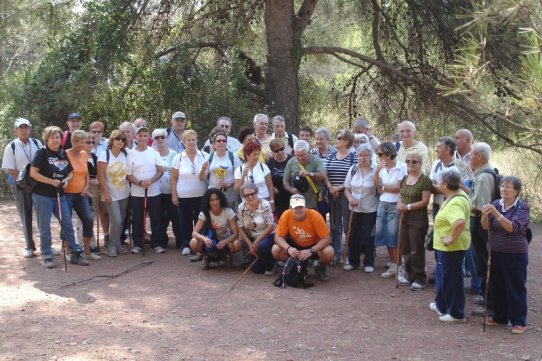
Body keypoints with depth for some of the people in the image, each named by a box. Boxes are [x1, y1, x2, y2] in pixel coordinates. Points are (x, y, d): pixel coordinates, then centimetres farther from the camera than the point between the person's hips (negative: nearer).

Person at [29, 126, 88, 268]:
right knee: (45, 226, 2)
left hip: (59, 194, 6)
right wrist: (51, 181, -20)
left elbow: (71, 172, 16)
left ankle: (76, 254, 13)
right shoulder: (42, 153, -9)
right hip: (42, 195, -6)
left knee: (68, 224, 6)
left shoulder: (63, 154, 9)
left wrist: (66, 180, -7)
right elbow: (33, 173, -15)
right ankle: (47, 256, 11)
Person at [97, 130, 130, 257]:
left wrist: (129, 189, 3)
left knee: (121, 221, 8)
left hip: (124, 194, 5)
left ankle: (117, 245, 20)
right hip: (111, 195, -5)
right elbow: (100, 176, -12)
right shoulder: (104, 155, -11)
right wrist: (106, 193, -15)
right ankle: (112, 246, 3)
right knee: (116, 221, -11)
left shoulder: (125, 155, 2)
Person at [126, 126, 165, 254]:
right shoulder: (130, 154, 1)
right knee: (137, 220, 4)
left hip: (154, 192, 0)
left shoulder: (154, 152, 3)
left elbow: (160, 171, 1)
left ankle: (156, 244, 14)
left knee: (156, 219, 4)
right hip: (137, 193, 0)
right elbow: (129, 175, 0)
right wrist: (140, 183, -17)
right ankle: (137, 244, 14)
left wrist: (151, 181, -16)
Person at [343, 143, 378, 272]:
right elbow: (347, 189, 5)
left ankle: (369, 263, 16)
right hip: (355, 209, 4)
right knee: (353, 236, 8)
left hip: (370, 209, -3)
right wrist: (350, 198, -9)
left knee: (368, 236, 2)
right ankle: (353, 262, 21)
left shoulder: (375, 170, -8)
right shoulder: (353, 169, 3)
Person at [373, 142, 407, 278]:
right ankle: (393, 263, 23)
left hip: (395, 206, -6)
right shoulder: (381, 167, 5)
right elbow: (377, 185, 0)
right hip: (382, 204, 6)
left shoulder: (401, 167, -12)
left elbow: (399, 188, -13)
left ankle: (397, 266, 7)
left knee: (393, 236, -3)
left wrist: (384, 188, -2)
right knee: (384, 235, 10)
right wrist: (377, 171, -12)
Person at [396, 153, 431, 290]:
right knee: (404, 248, 12)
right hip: (405, 218, 7)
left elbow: (425, 201, -15)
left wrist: (407, 206, -18)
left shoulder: (425, 180, -11)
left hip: (418, 219, -7)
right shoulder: (405, 179, 11)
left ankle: (419, 278, 13)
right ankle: (409, 275, 26)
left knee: (417, 250, 0)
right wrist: (400, 204, -3)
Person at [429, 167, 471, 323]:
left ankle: (456, 314, 15)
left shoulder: (455, 203, -28)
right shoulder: (459, 194, 5)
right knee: (442, 275, 24)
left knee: (452, 279, 2)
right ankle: (441, 305, 39)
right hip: (445, 246, 11)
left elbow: (460, 222, -45)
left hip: (452, 247, -11)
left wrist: (452, 238, -33)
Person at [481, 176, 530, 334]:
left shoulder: (522, 207, -9)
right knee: (496, 286, 12)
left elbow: (513, 228, -23)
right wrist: (484, 216, -24)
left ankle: (519, 322, 10)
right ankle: (499, 317, 27)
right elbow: (486, 227, -3)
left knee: (516, 288, 1)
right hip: (496, 253, 5)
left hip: (515, 254, -5)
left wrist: (496, 214, -32)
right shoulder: (496, 204, 3)